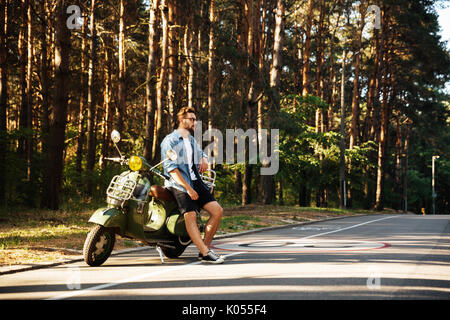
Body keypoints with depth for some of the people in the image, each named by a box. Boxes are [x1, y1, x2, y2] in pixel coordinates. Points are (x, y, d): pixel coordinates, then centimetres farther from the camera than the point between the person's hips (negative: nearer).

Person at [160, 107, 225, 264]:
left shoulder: (192, 140, 21)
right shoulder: (170, 141, -4)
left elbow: (201, 153, 39)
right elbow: (171, 168, -13)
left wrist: (204, 159, 12)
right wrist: (188, 188, -19)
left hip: (196, 181, 8)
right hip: (178, 184, -7)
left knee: (217, 210, -6)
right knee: (191, 215, -25)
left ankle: (205, 247, 0)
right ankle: (206, 253, -32)